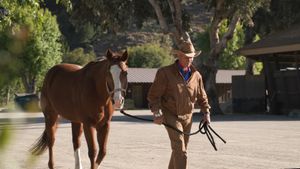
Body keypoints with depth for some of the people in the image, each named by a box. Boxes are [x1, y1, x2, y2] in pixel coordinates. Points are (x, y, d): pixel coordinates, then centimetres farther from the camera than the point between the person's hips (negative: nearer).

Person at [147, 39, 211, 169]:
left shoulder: (196, 75, 4)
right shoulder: (165, 73, -10)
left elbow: (202, 97, 16)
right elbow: (153, 95, -10)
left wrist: (206, 113, 5)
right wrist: (156, 112, -21)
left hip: (187, 117, 5)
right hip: (171, 116, -5)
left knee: (180, 149, 14)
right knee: (180, 149, -16)